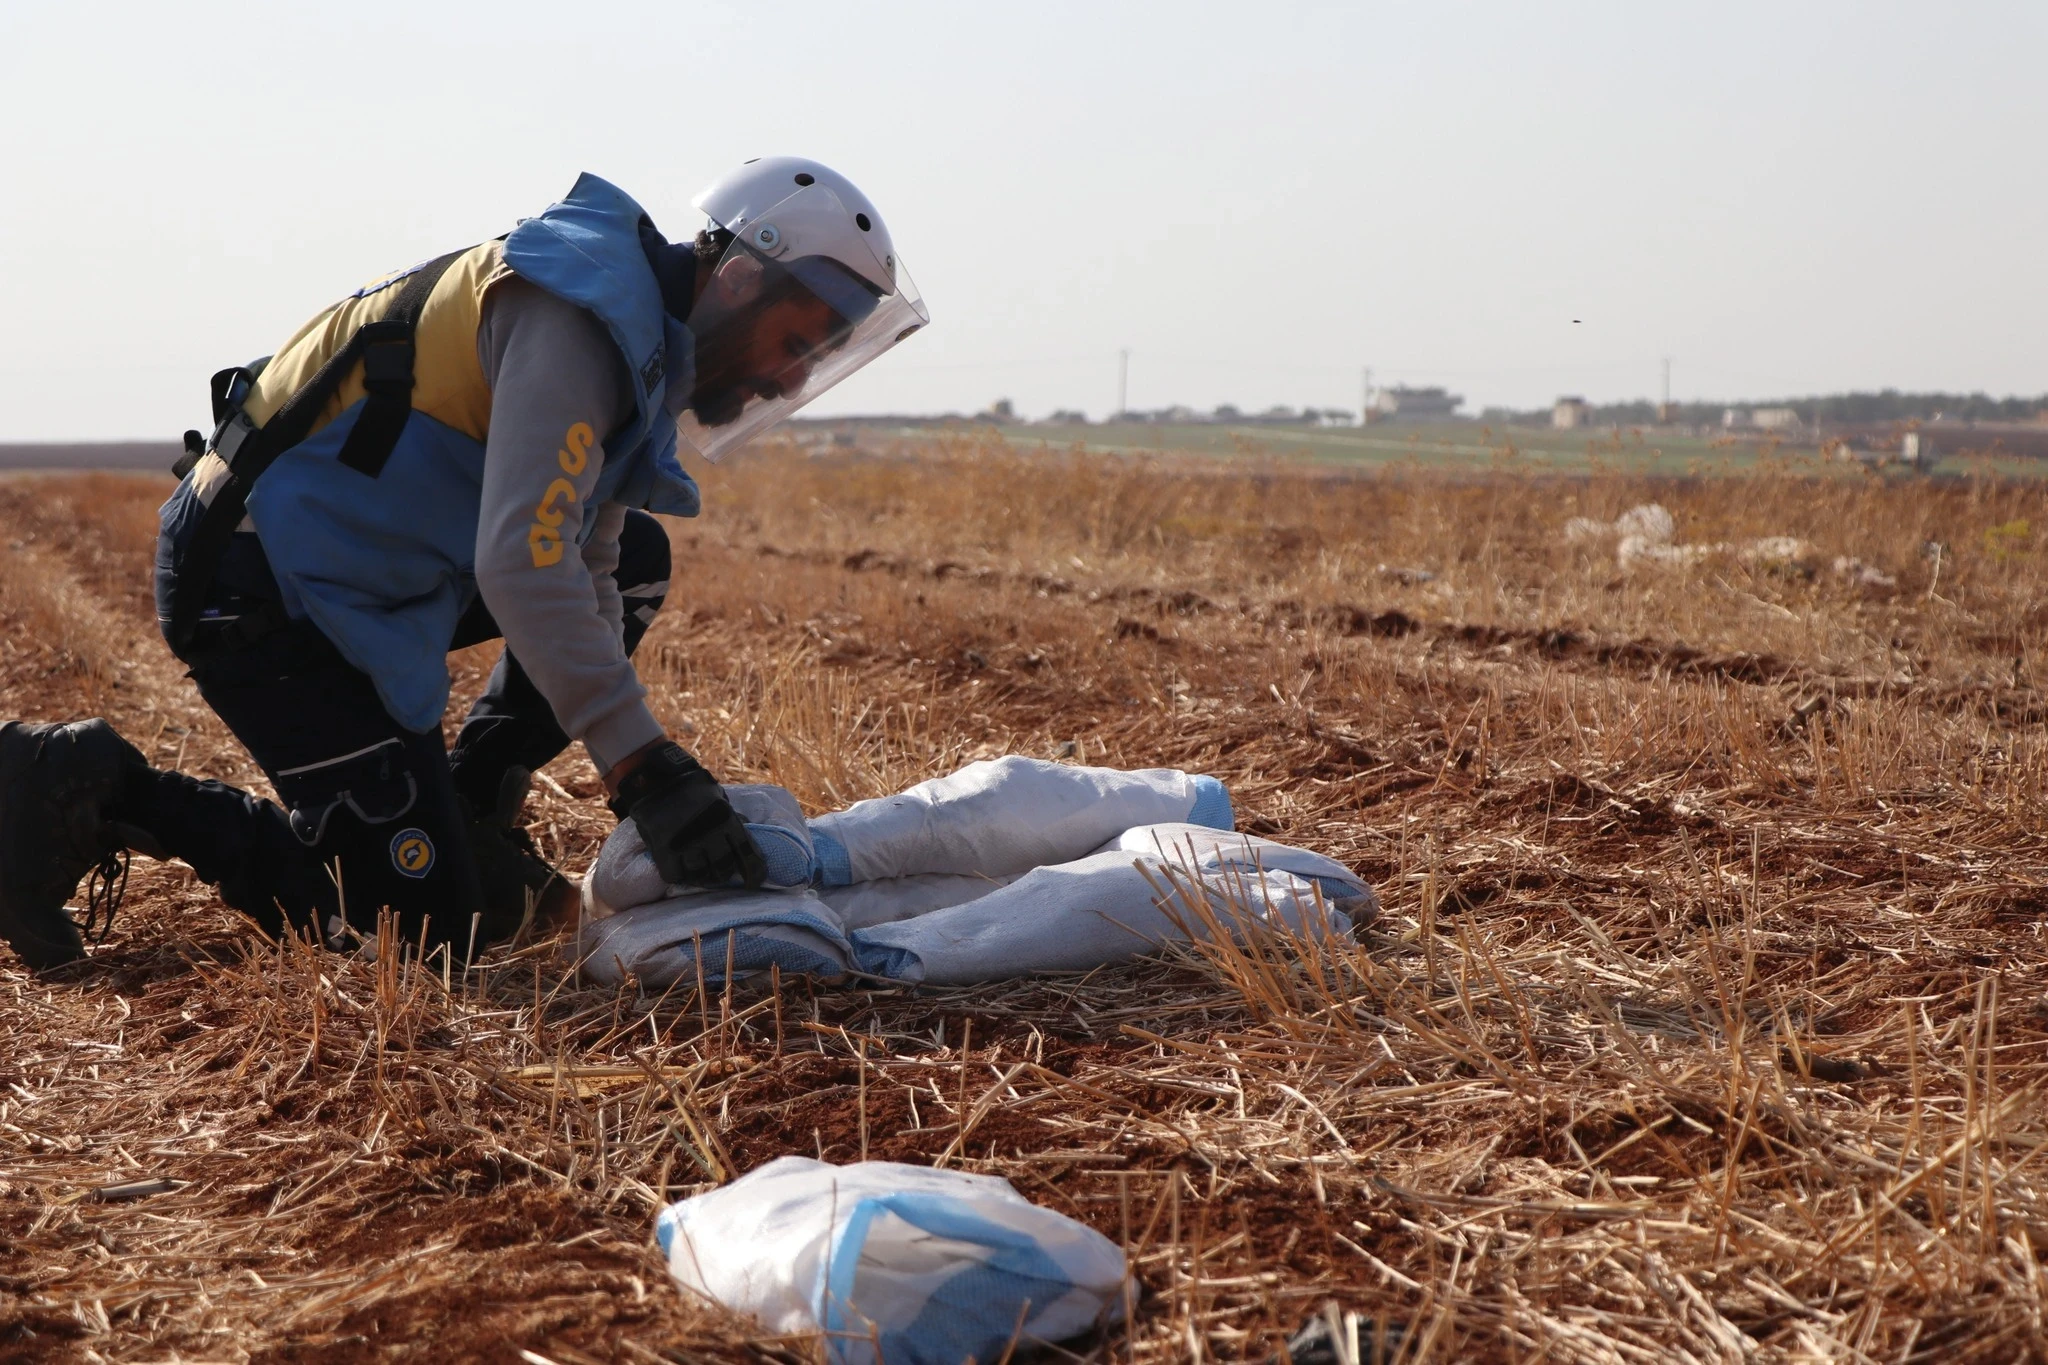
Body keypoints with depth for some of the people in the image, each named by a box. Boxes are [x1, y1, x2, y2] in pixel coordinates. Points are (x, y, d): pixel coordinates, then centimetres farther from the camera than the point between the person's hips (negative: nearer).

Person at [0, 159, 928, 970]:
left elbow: (583, 577, 14)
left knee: (630, 565, 14)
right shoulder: (580, 316, -19)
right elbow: (523, 567, -28)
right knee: (429, 925, -7)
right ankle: (101, 791, -4)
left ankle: (461, 805, 15)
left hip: (325, 558, 10)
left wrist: (650, 775, 5)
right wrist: (643, 766, -26)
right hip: (257, 595, -10)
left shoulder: (642, 340, 12)